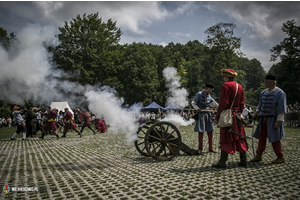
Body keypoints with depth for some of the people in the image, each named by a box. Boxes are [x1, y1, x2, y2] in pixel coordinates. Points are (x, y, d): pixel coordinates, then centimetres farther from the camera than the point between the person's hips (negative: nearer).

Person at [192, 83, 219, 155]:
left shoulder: (209, 95, 11)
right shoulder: (199, 94, -8)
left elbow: (213, 102, 25)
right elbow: (193, 102, -13)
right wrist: (197, 109, -28)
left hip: (207, 115, 7)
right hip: (201, 115, -7)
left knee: (210, 131, 9)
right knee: (201, 132, -6)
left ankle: (210, 148, 21)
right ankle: (200, 149, 2)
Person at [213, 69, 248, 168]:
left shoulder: (226, 85, -10)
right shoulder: (240, 86, 13)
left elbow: (223, 103, -16)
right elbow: (242, 104, 14)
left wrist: (217, 117, -12)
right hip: (237, 115, 7)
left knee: (226, 138, -4)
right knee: (240, 138, 13)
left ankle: (222, 162, 2)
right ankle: (243, 160, 20)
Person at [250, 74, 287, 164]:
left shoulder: (280, 93, -9)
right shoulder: (263, 93, 11)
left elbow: (281, 109, -13)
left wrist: (278, 121, -18)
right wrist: (256, 112, 6)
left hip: (273, 119, -7)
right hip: (264, 119, 7)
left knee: (275, 139, -1)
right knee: (262, 137, 10)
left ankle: (281, 157, 15)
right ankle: (259, 155, 20)